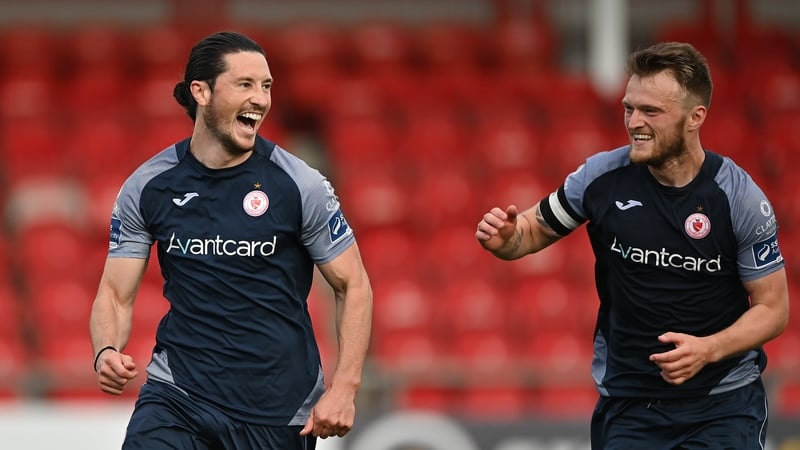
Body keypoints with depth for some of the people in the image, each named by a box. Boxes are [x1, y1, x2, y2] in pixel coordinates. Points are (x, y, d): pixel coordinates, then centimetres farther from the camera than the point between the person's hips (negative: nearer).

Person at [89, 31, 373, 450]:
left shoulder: (300, 185, -6)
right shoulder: (145, 188, -1)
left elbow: (352, 285, 0)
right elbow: (115, 294, 4)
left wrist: (344, 388, -10)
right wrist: (107, 352, -18)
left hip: (280, 410, 0)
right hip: (176, 396, 1)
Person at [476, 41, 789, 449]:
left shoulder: (741, 198, -12)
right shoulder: (602, 177, -7)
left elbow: (773, 308, -5)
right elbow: (534, 231, 8)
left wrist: (708, 350, -21)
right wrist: (505, 239, -16)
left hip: (723, 401, -2)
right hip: (627, 401, 2)